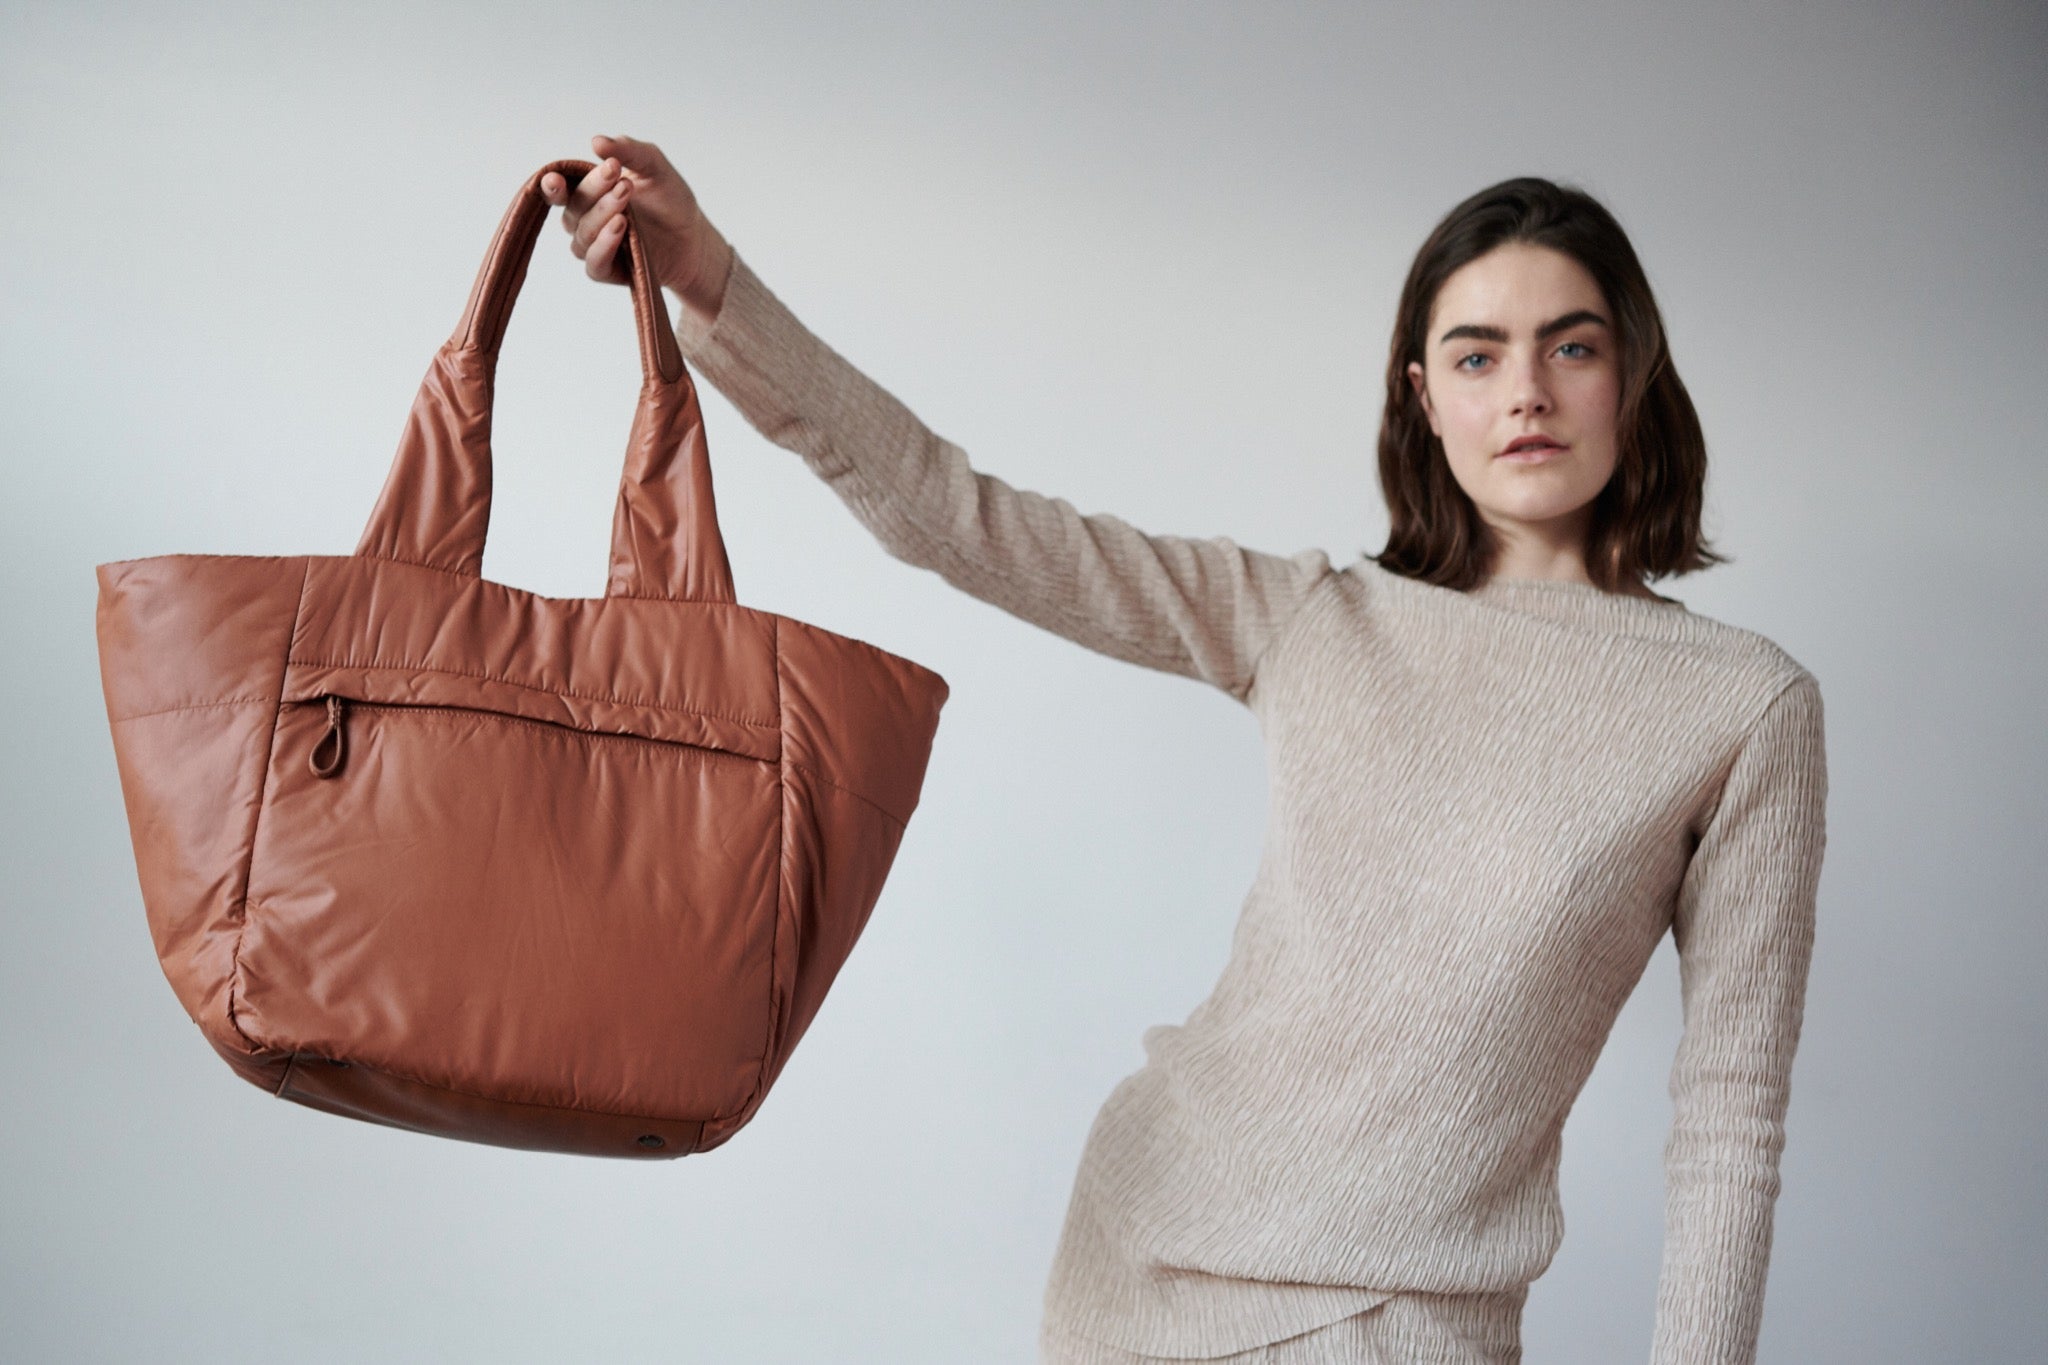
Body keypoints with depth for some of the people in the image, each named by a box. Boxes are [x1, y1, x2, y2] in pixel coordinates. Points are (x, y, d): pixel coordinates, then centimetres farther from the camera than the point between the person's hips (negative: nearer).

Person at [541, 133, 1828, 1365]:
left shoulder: (1747, 705, -3)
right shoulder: (1313, 621, 3)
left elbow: (1730, 1106, -2)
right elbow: (956, 515, -2)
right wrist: (709, 283, -10)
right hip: (1147, 1240, 3)